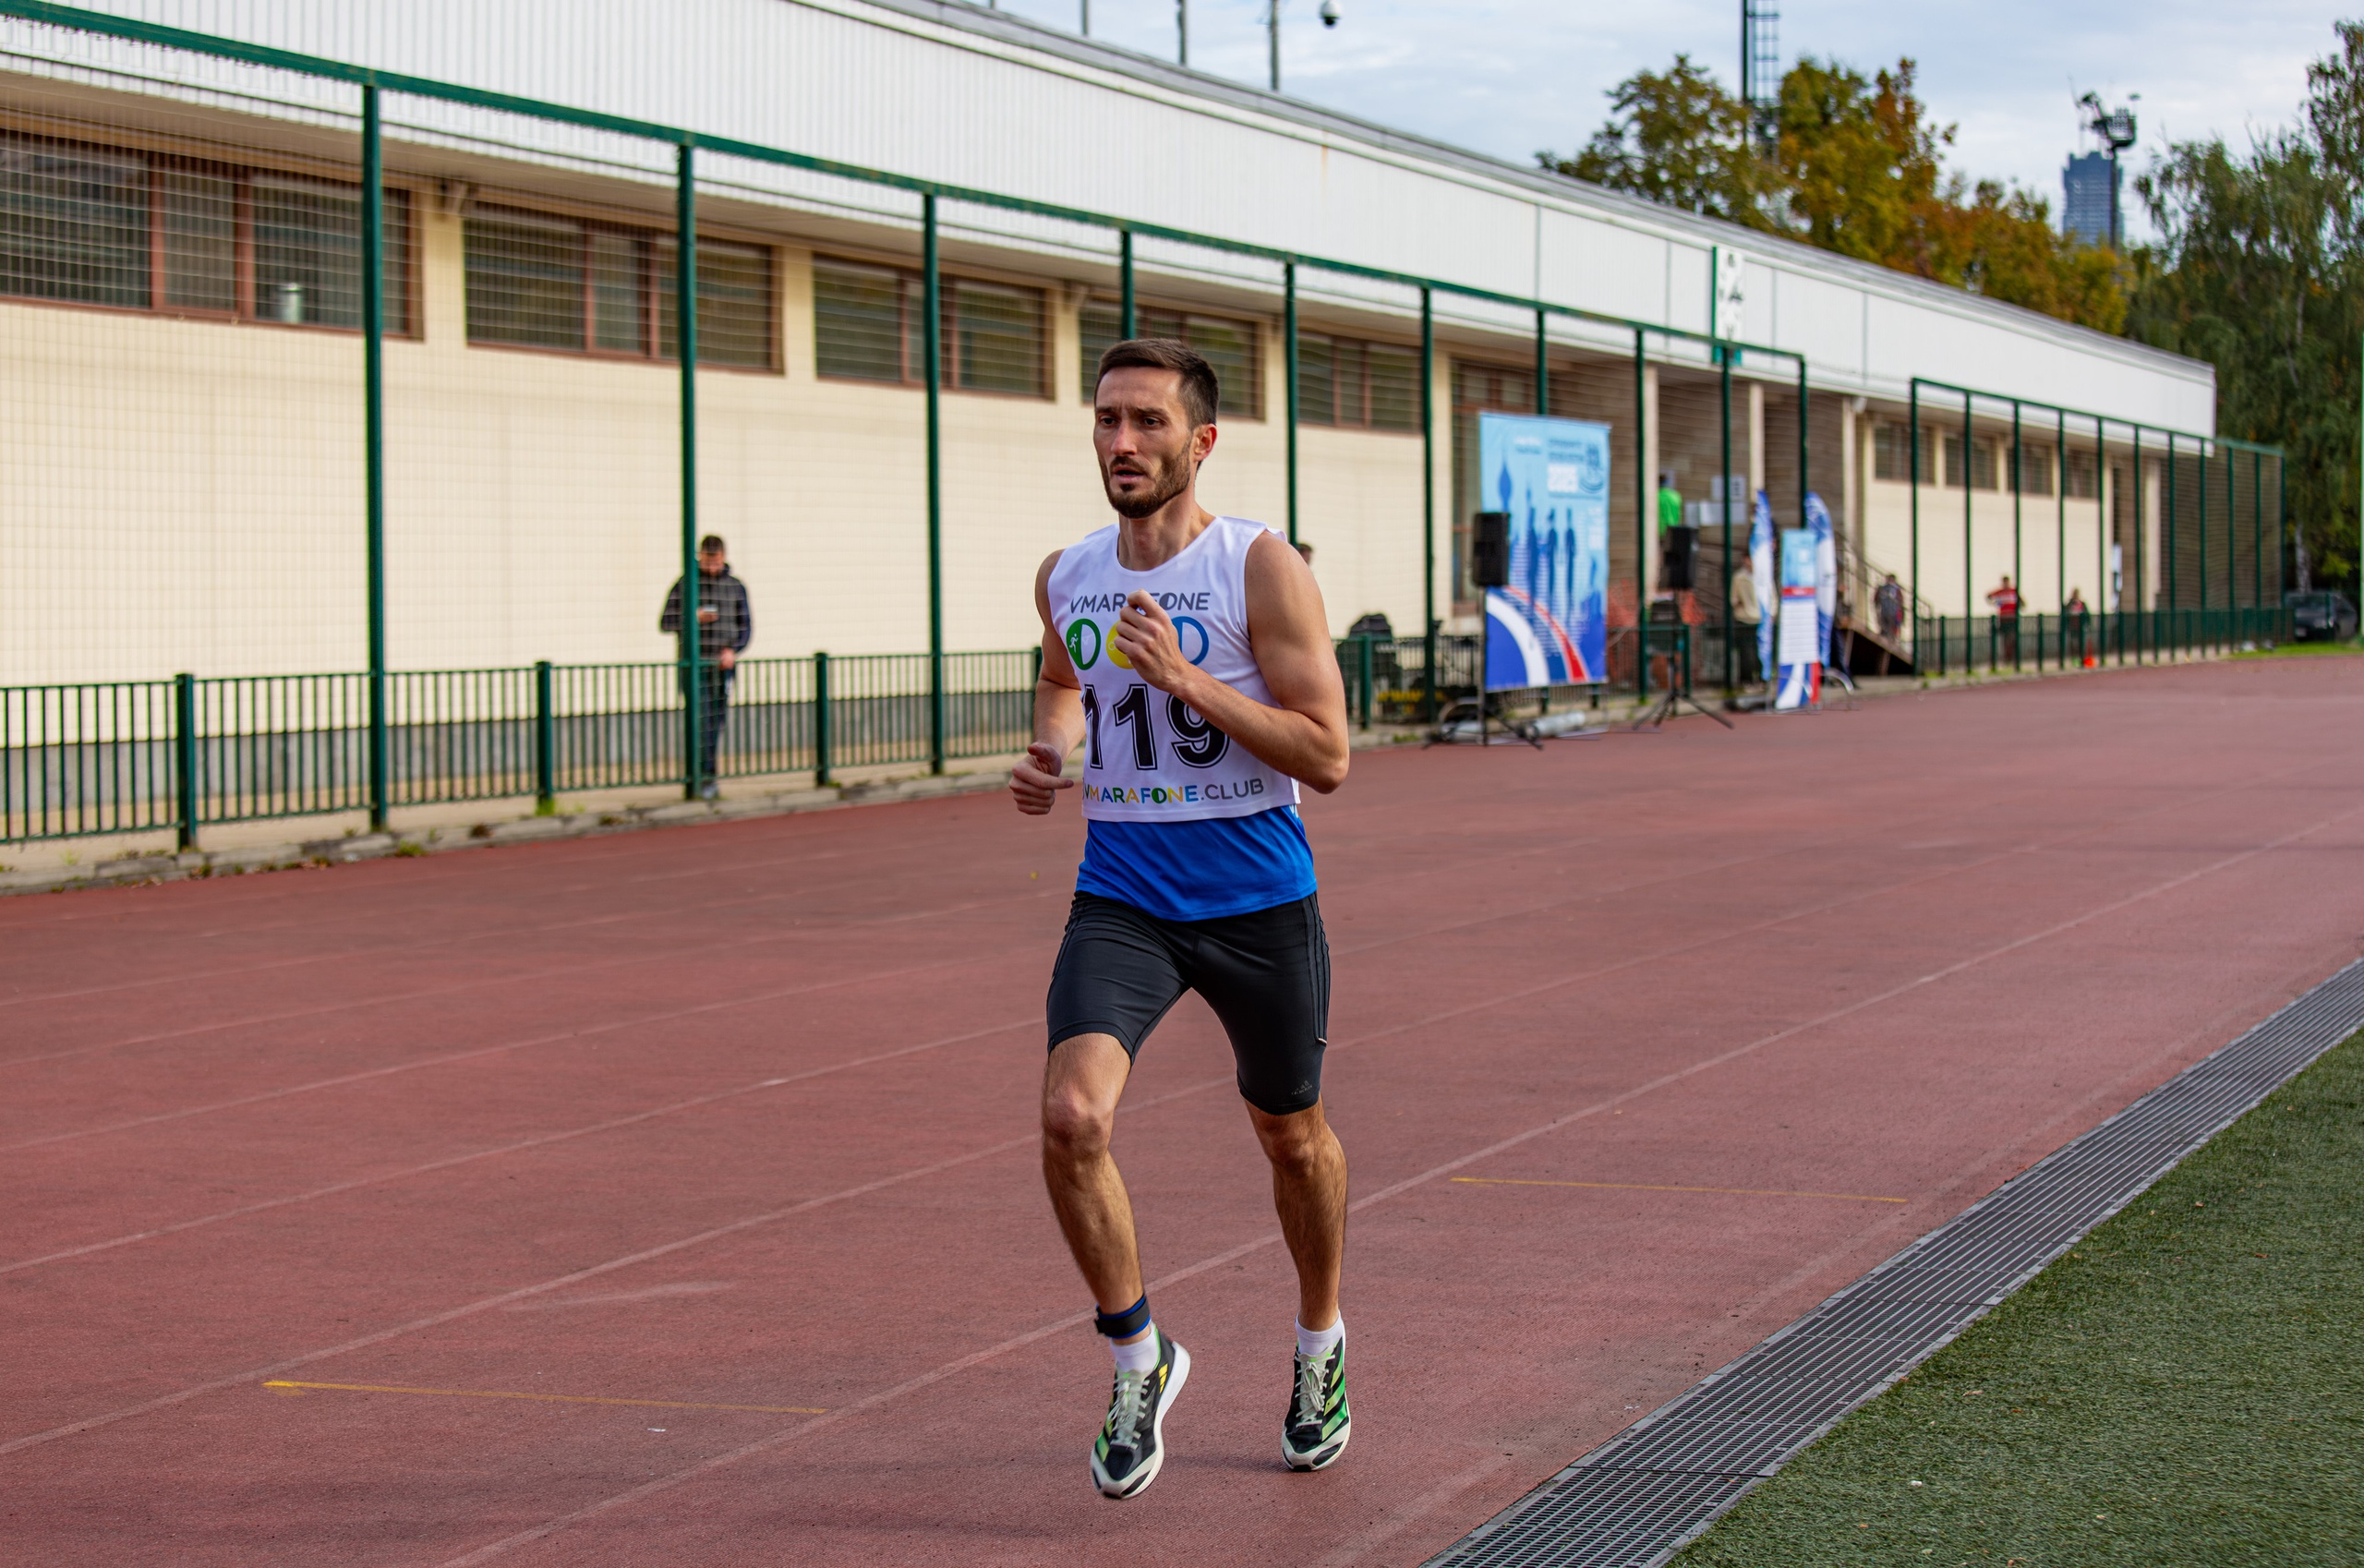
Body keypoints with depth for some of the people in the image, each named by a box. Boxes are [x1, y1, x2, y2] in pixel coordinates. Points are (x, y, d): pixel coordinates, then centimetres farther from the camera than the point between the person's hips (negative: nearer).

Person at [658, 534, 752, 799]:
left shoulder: (735, 587, 8)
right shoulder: (684, 585, 2)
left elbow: (745, 627, 9)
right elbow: (665, 622, 1)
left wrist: (733, 649, -9)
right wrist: (693, 618, -16)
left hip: (722, 666, 3)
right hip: (693, 665, -3)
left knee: (716, 724, 5)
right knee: (700, 720, -13)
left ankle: (705, 779, 15)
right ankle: (706, 778, -16)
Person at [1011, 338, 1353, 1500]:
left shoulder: (1262, 569, -12)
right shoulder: (1065, 578, 2)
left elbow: (1327, 758, -16)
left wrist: (1185, 677, -24)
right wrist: (1048, 751, 4)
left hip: (1256, 900, -2)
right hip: (1120, 898, 3)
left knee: (1291, 1137, 15)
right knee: (1071, 1115, -19)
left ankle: (1319, 1346, 43)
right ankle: (1139, 1360, 2)